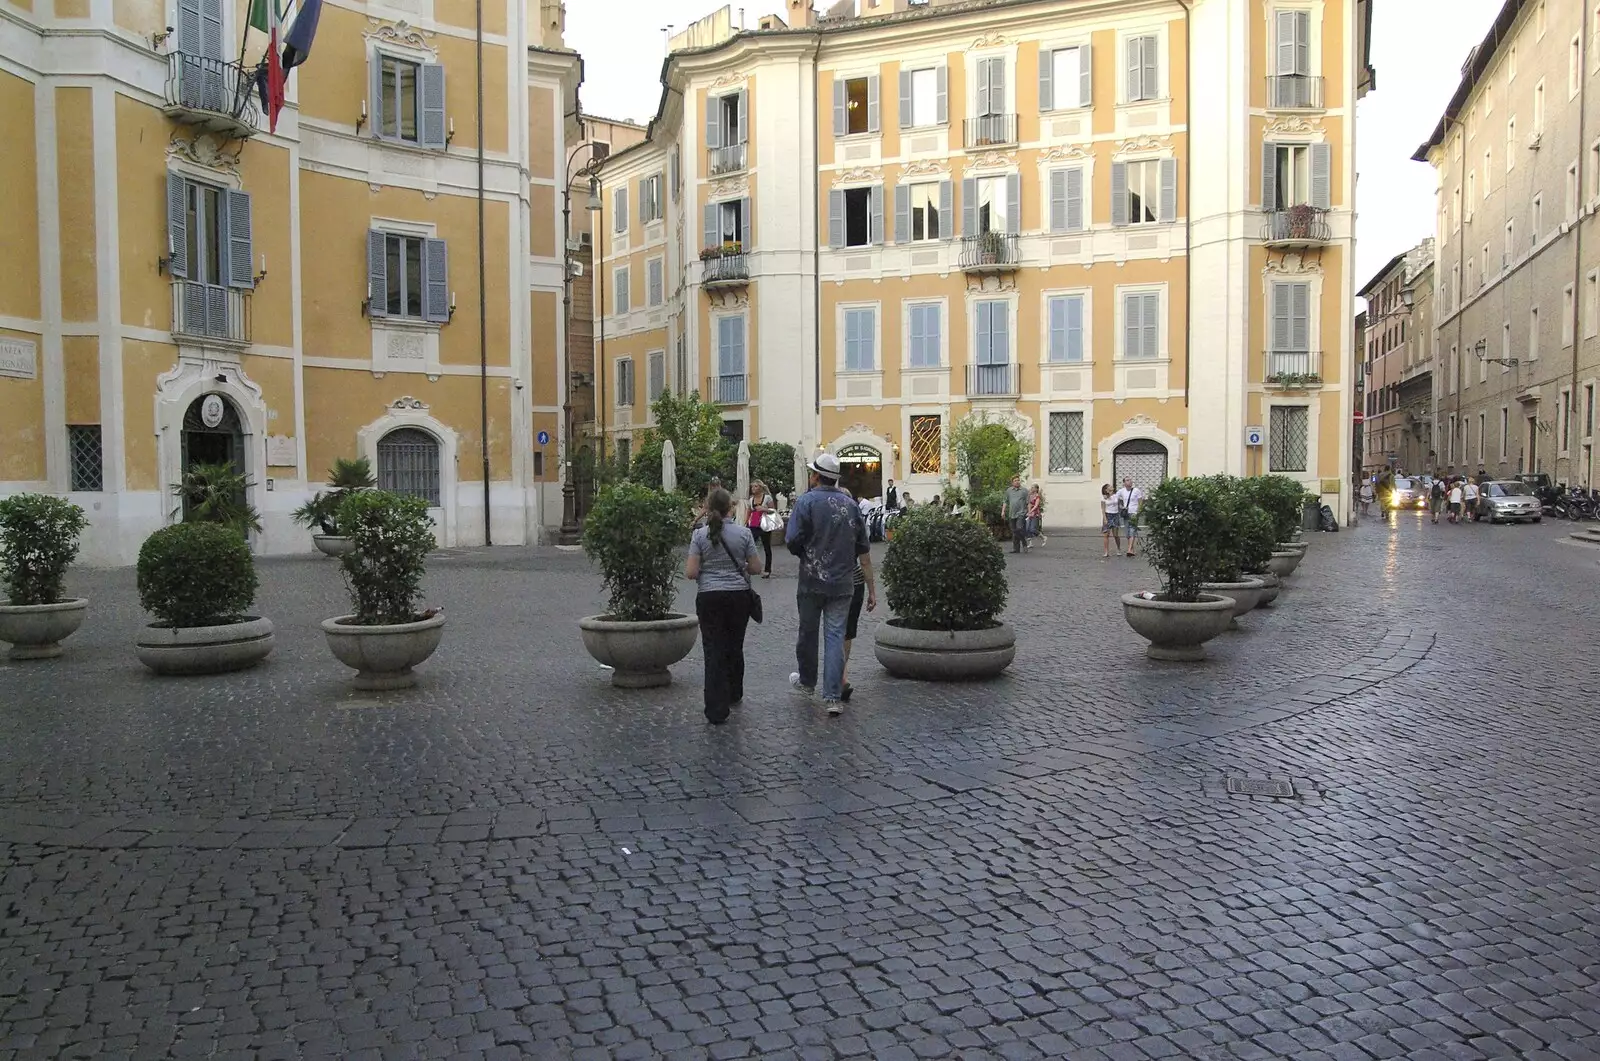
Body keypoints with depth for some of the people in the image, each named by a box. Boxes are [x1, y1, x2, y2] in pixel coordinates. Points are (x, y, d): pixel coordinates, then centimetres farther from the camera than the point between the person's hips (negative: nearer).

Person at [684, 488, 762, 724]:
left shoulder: (700, 535, -6)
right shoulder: (743, 533, -4)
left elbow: (691, 572, -8)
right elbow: (756, 568, -1)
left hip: (710, 598, -1)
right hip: (739, 596, 2)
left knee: (714, 651, -1)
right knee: (735, 647, 19)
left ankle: (716, 710, -7)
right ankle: (734, 694, 37)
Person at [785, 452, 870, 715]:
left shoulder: (806, 501, -9)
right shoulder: (850, 503, 3)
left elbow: (793, 540, -15)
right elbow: (863, 546, 5)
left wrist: (805, 553, 7)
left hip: (812, 581, -2)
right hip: (842, 583, 2)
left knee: (808, 632, 15)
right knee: (835, 637, 3)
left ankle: (807, 682, 34)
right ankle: (834, 696, -2)